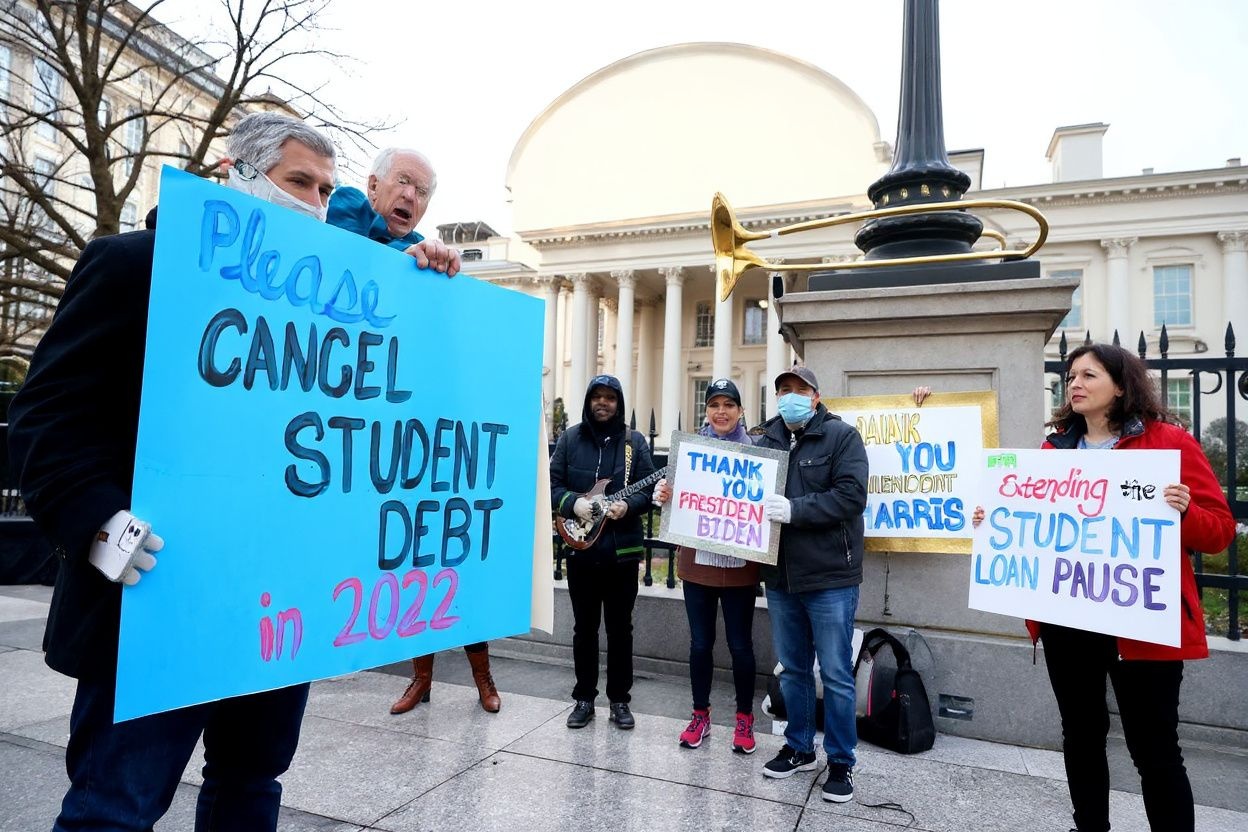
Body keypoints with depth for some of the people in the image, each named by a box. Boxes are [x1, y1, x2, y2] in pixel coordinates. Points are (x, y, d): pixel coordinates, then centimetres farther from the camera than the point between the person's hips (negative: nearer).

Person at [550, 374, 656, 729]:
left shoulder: (634, 441, 2)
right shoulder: (571, 437, 4)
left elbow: (649, 489, 0)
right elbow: (551, 483, 2)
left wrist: (628, 505, -19)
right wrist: (572, 502, -16)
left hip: (622, 549, 0)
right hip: (580, 548, 1)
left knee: (620, 627, 8)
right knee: (584, 627, 10)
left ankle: (619, 700, 22)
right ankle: (584, 697, 24)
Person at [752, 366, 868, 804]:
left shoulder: (842, 436, -6)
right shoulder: (766, 440, 7)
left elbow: (850, 497, -17)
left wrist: (794, 509, -26)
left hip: (829, 577, -4)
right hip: (780, 576, 4)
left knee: (836, 675, 6)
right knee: (793, 670, 16)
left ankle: (841, 762, 22)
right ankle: (799, 748, 33)